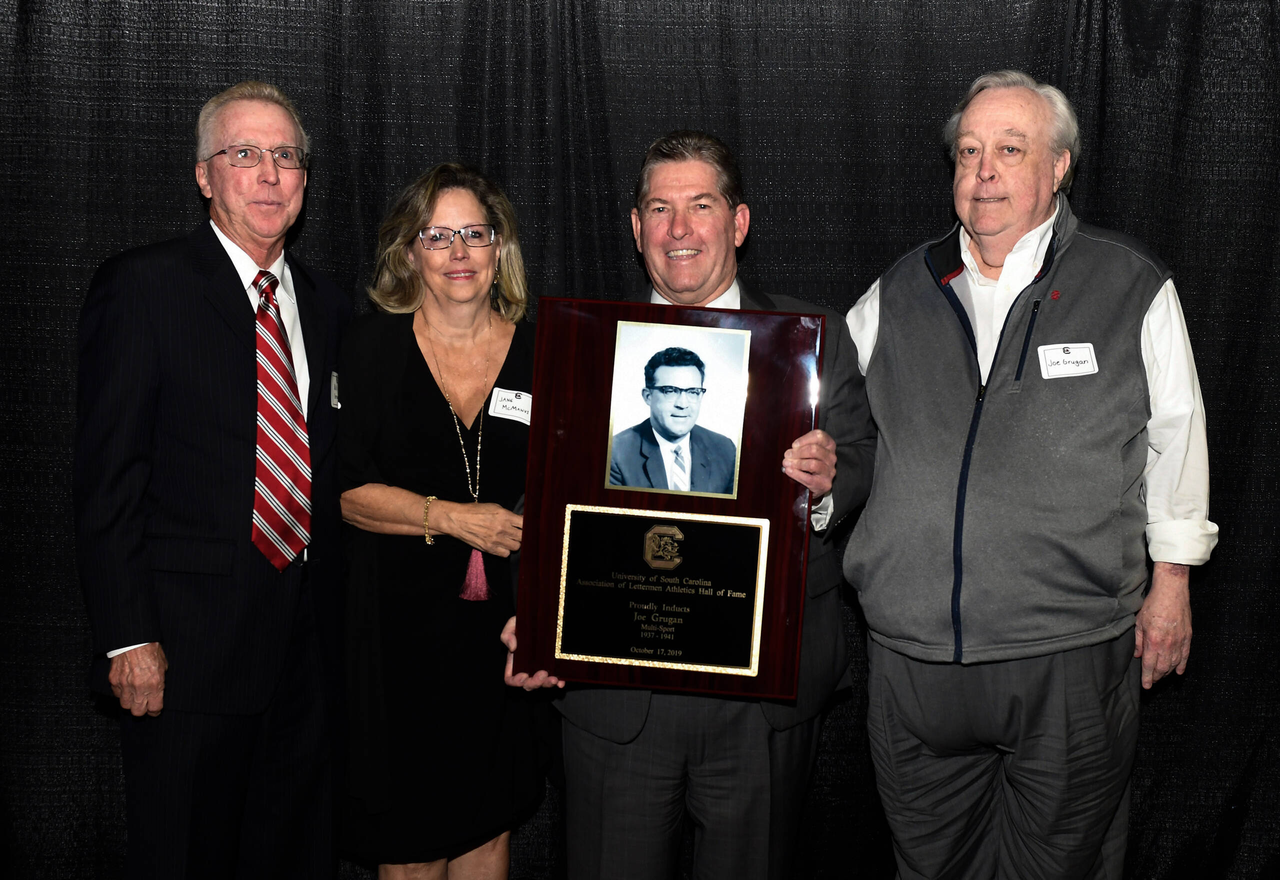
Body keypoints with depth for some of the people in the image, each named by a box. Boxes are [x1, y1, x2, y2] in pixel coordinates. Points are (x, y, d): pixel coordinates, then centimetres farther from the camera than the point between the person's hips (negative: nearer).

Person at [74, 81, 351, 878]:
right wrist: (128, 638, -14)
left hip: (310, 645, 5)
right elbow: (106, 477, -9)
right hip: (190, 646, -5)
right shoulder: (143, 287, -5)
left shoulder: (329, 306, 12)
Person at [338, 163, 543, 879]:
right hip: (400, 625, -2)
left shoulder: (540, 356, 4)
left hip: (505, 630, 2)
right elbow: (344, 489, -6)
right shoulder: (372, 348, -1)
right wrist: (451, 517, -18)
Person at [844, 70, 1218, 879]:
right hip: (914, 654, 3)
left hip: (1070, 659, -2)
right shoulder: (898, 296, 7)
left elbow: (1176, 439, 7)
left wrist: (1170, 583, 9)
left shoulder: (1134, 287, 0)